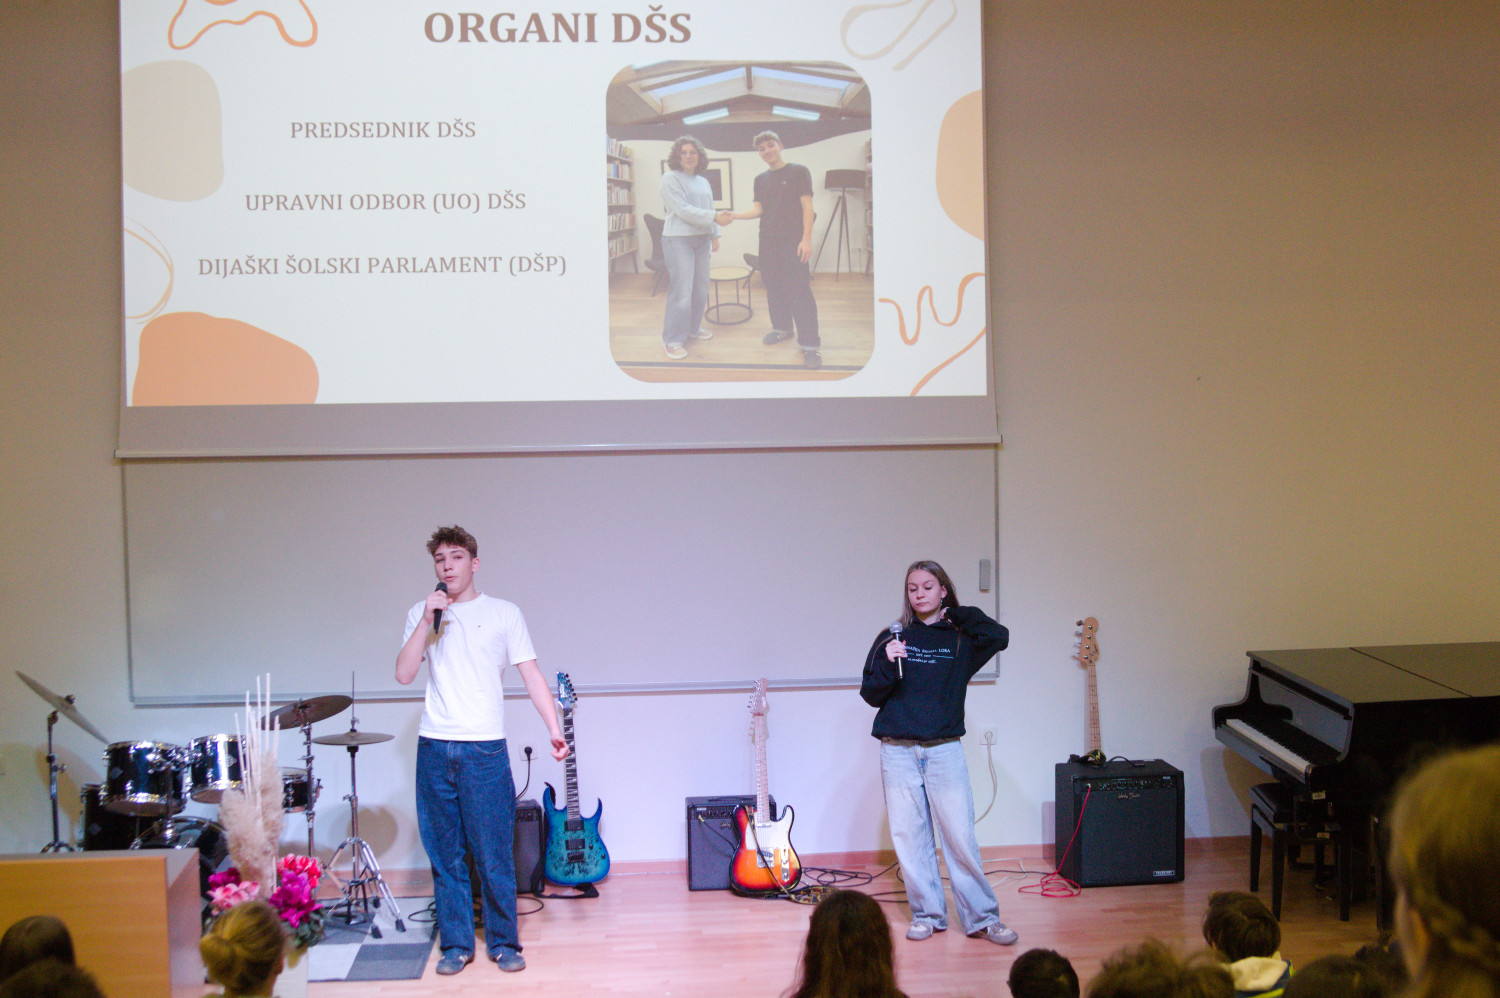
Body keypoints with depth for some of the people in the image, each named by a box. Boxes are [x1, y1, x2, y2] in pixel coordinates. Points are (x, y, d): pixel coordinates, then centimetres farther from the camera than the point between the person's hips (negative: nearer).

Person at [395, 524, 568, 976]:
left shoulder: (504, 614, 5)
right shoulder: (421, 614, 11)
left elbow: (531, 675, 2)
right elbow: (403, 675, 0)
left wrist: (554, 728, -7)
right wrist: (428, 621, -8)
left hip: (485, 749, -2)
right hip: (434, 748, 2)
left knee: (494, 854, -2)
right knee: (444, 854, 5)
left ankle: (503, 942, 11)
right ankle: (456, 944, 15)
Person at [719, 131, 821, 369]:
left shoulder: (798, 172, -1)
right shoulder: (761, 179, 14)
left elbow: (807, 207, -5)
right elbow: (757, 210, 9)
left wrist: (806, 239, -13)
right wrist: (733, 215, -8)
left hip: (793, 242, -6)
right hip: (768, 242, 6)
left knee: (800, 291, -11)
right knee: (774, 288, 11)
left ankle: (810, 344, -12)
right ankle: (782, 328, 28)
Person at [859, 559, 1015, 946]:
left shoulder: (960, 639, 7)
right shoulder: (892, 638, 8)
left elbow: (999, 637, -11)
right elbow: (871, 694, 5)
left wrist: (957, 614, -1)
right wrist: (887, 663, -13)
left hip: (945, 751, -1)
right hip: (898, 751, 1)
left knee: (960, 837, -4)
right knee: (910, 838, 3)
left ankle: (982, 917, 4)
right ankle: (927, 914, 15)